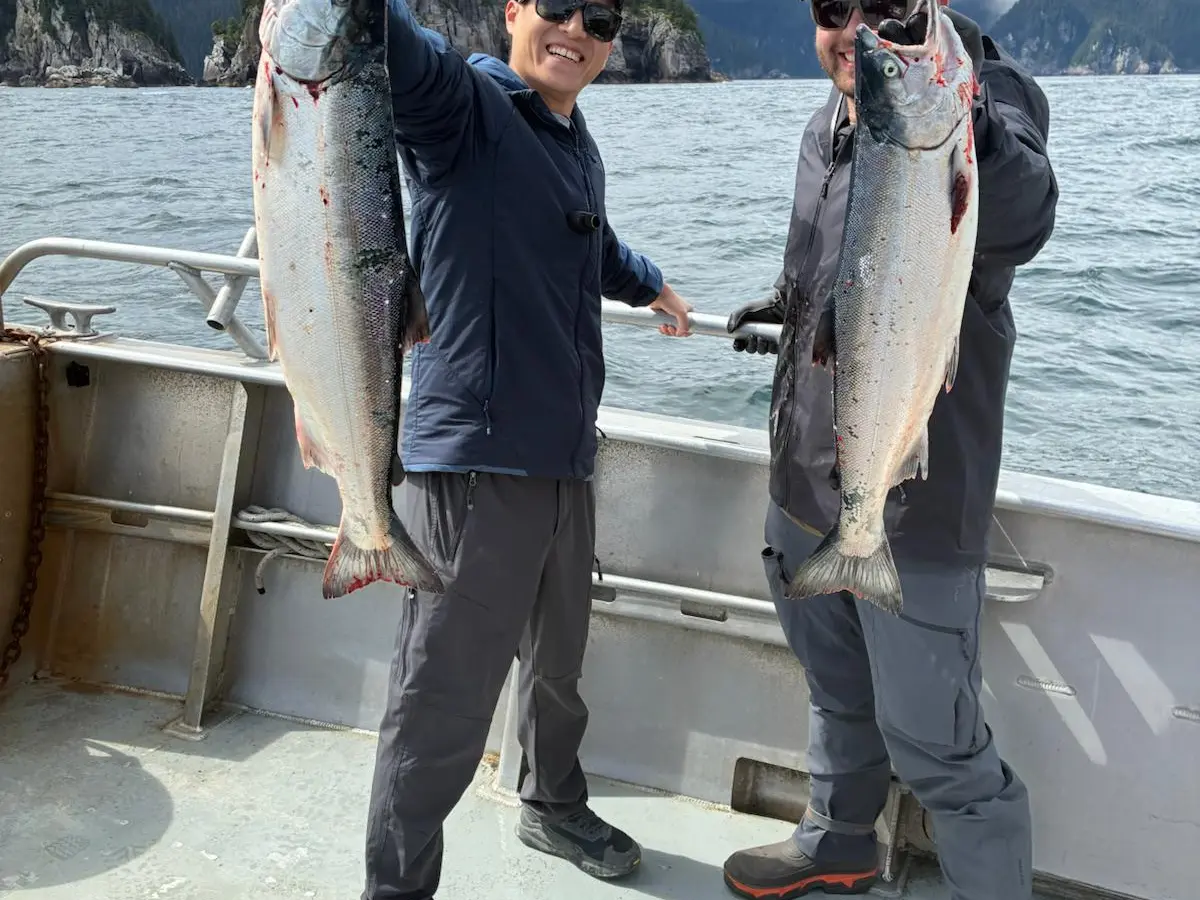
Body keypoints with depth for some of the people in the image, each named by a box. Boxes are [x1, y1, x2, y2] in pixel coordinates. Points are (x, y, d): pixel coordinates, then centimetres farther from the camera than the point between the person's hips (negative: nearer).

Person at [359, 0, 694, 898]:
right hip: (474, 462, -8)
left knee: (559, 664, 25)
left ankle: (555, 806, 47)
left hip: (566, 457, 9)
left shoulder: (580, 148, 18)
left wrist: (653, 285, 56)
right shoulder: (464, 102, -7)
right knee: (444, 706, -4)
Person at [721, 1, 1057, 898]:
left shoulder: (990, 94, -16)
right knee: (836, 689, 25)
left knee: (933, 741, 0)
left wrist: (959, 126, -57)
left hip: (914, 498, -8)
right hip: (805, 480, 8)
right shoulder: (829, 122, 8)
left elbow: (1016, 222, -41)